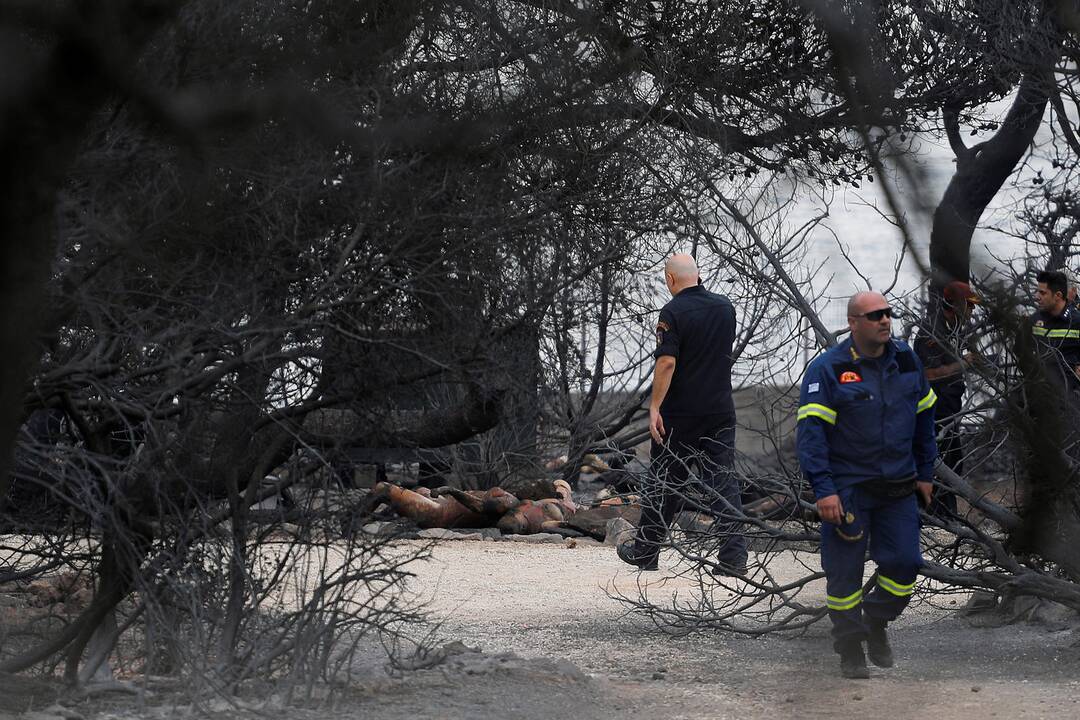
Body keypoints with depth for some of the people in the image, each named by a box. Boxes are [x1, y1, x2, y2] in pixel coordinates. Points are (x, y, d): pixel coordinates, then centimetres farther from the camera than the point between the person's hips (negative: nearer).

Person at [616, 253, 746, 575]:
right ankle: (734, 557, -6)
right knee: (723, 481, 3)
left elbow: (667, 362, -21)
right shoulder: (725, 307, 6)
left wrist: (655, 407, -19)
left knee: (665, 481, 8)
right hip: (721, 411, 4)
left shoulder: (672, 313, -13)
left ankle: (645, 551, 20)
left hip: (680, 413, -4)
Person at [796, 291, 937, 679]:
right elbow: (811, 431, -14)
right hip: (847, 489, -4)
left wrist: (925, 473, 15)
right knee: (844, 572, 1)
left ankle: (876, 621, 27)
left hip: (899, 488, 4)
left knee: (904, 564, 0)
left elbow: (924, 417, 16)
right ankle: (850, 648, 16)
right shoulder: (827, 369, -11)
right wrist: (823, 489, -20)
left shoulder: (906, 360, 6)